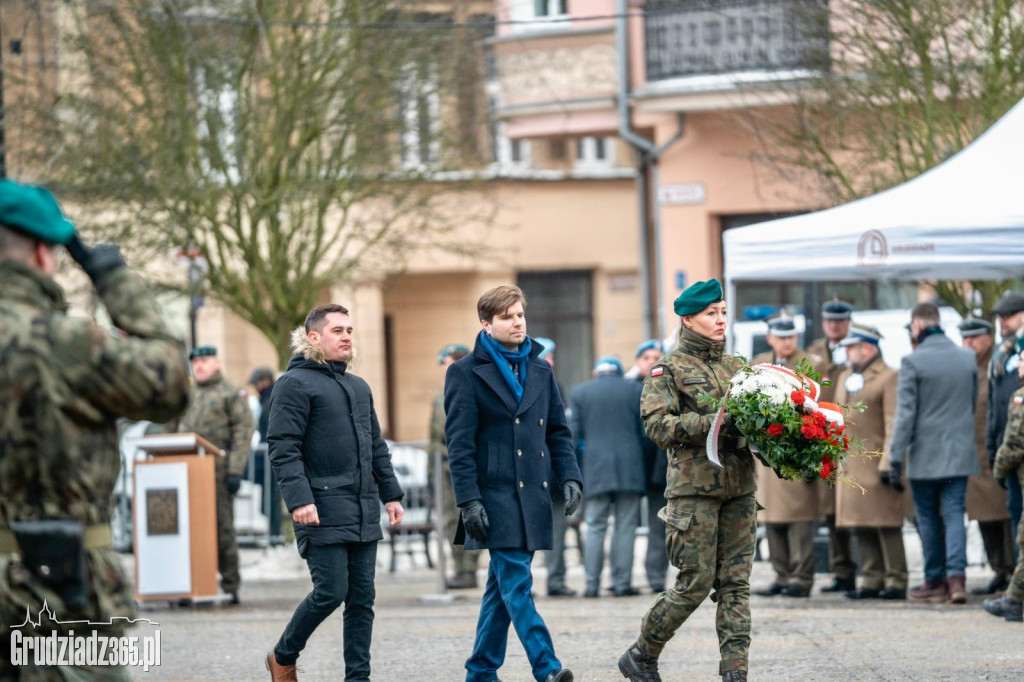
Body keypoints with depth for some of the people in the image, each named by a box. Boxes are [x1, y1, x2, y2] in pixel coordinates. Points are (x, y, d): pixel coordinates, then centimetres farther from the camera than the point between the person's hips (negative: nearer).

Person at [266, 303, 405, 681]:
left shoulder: (359, 387, 20)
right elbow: (283, 447, -12)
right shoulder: (296, 384, -5)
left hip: (365, 514, 7)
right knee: (330, 591, -9)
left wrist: (391, 494, 18)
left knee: (362, 598, 4)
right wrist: (299, 499, -21)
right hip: (323, 512, -7)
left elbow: (377, 447, 25)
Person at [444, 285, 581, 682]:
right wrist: (469, 500, -13)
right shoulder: (467, 373, -1)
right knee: (516, 582, -13)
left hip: (533, 496, 6)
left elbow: (558, 432, 18)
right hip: (495, 496, -6)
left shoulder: (540, 371, 16)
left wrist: (570, 478, 3)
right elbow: (459, 444, -6)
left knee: (504, 584, 10)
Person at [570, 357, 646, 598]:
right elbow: (645, 430, 5)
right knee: (625, 527, 2)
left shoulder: (580, 393, 8)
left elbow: (573, 434, 5)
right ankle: (622, 583, -2)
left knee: (595, 528, 2)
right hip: (629, 467, 0)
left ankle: (592, 584, -4)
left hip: (596, 469, 0)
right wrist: (645, 466, 13)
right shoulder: (634, 390, 6)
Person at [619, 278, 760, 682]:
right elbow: (657, 425, -11)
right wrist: (711, 423, -22)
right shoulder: (669, 370, 0)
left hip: (739, 485, 6)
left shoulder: (736, 367, 17)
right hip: (694, 486, -5)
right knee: (695, 583, -6)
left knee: (736, 583, 1)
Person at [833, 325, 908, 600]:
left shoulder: (888, 378, -6)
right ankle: (872, 580, 11)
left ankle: (896, 582, -4)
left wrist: (888, 463, -19)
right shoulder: (845, 378, 19)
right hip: (850, 464, 8)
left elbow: (893, 424, -12)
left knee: (886, 524, -7)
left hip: (876, 461, -8)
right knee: (861, 526, 7)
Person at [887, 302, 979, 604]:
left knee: (929, 519, 8)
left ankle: (935, 581, 15)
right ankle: (956, 576, -13)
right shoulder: (968, 358, 4)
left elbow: (905, 413, -13)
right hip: (960, 452, 4)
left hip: (925, 455, -4)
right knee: (954, 514, 3)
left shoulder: (913, 362, -12)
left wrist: (895, 458, -9)